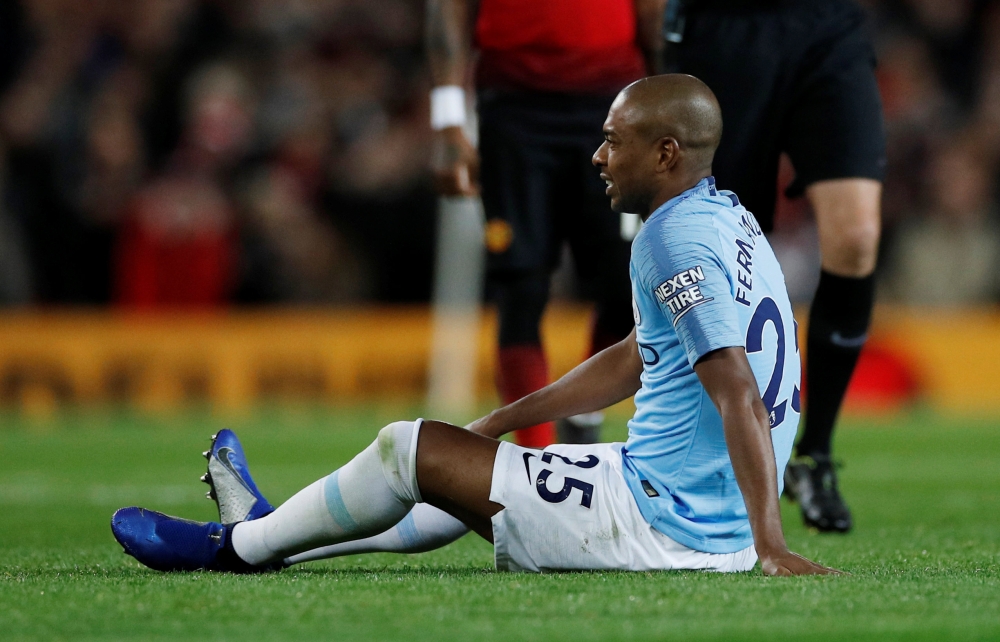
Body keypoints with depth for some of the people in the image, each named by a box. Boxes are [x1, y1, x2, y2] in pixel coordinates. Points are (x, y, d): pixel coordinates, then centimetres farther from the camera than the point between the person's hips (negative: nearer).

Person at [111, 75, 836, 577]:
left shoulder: (678, 240, -18)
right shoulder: (727, 220, 14)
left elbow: (741, 396, -26)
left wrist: (770, 545, -30)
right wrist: (499, 426, 26)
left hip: (664, 521, -10)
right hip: (714, 523, 10)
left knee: (411, 449, 0)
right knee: (491, 473, 29)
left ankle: (237, 546, 19)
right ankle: (271, 532, 40)